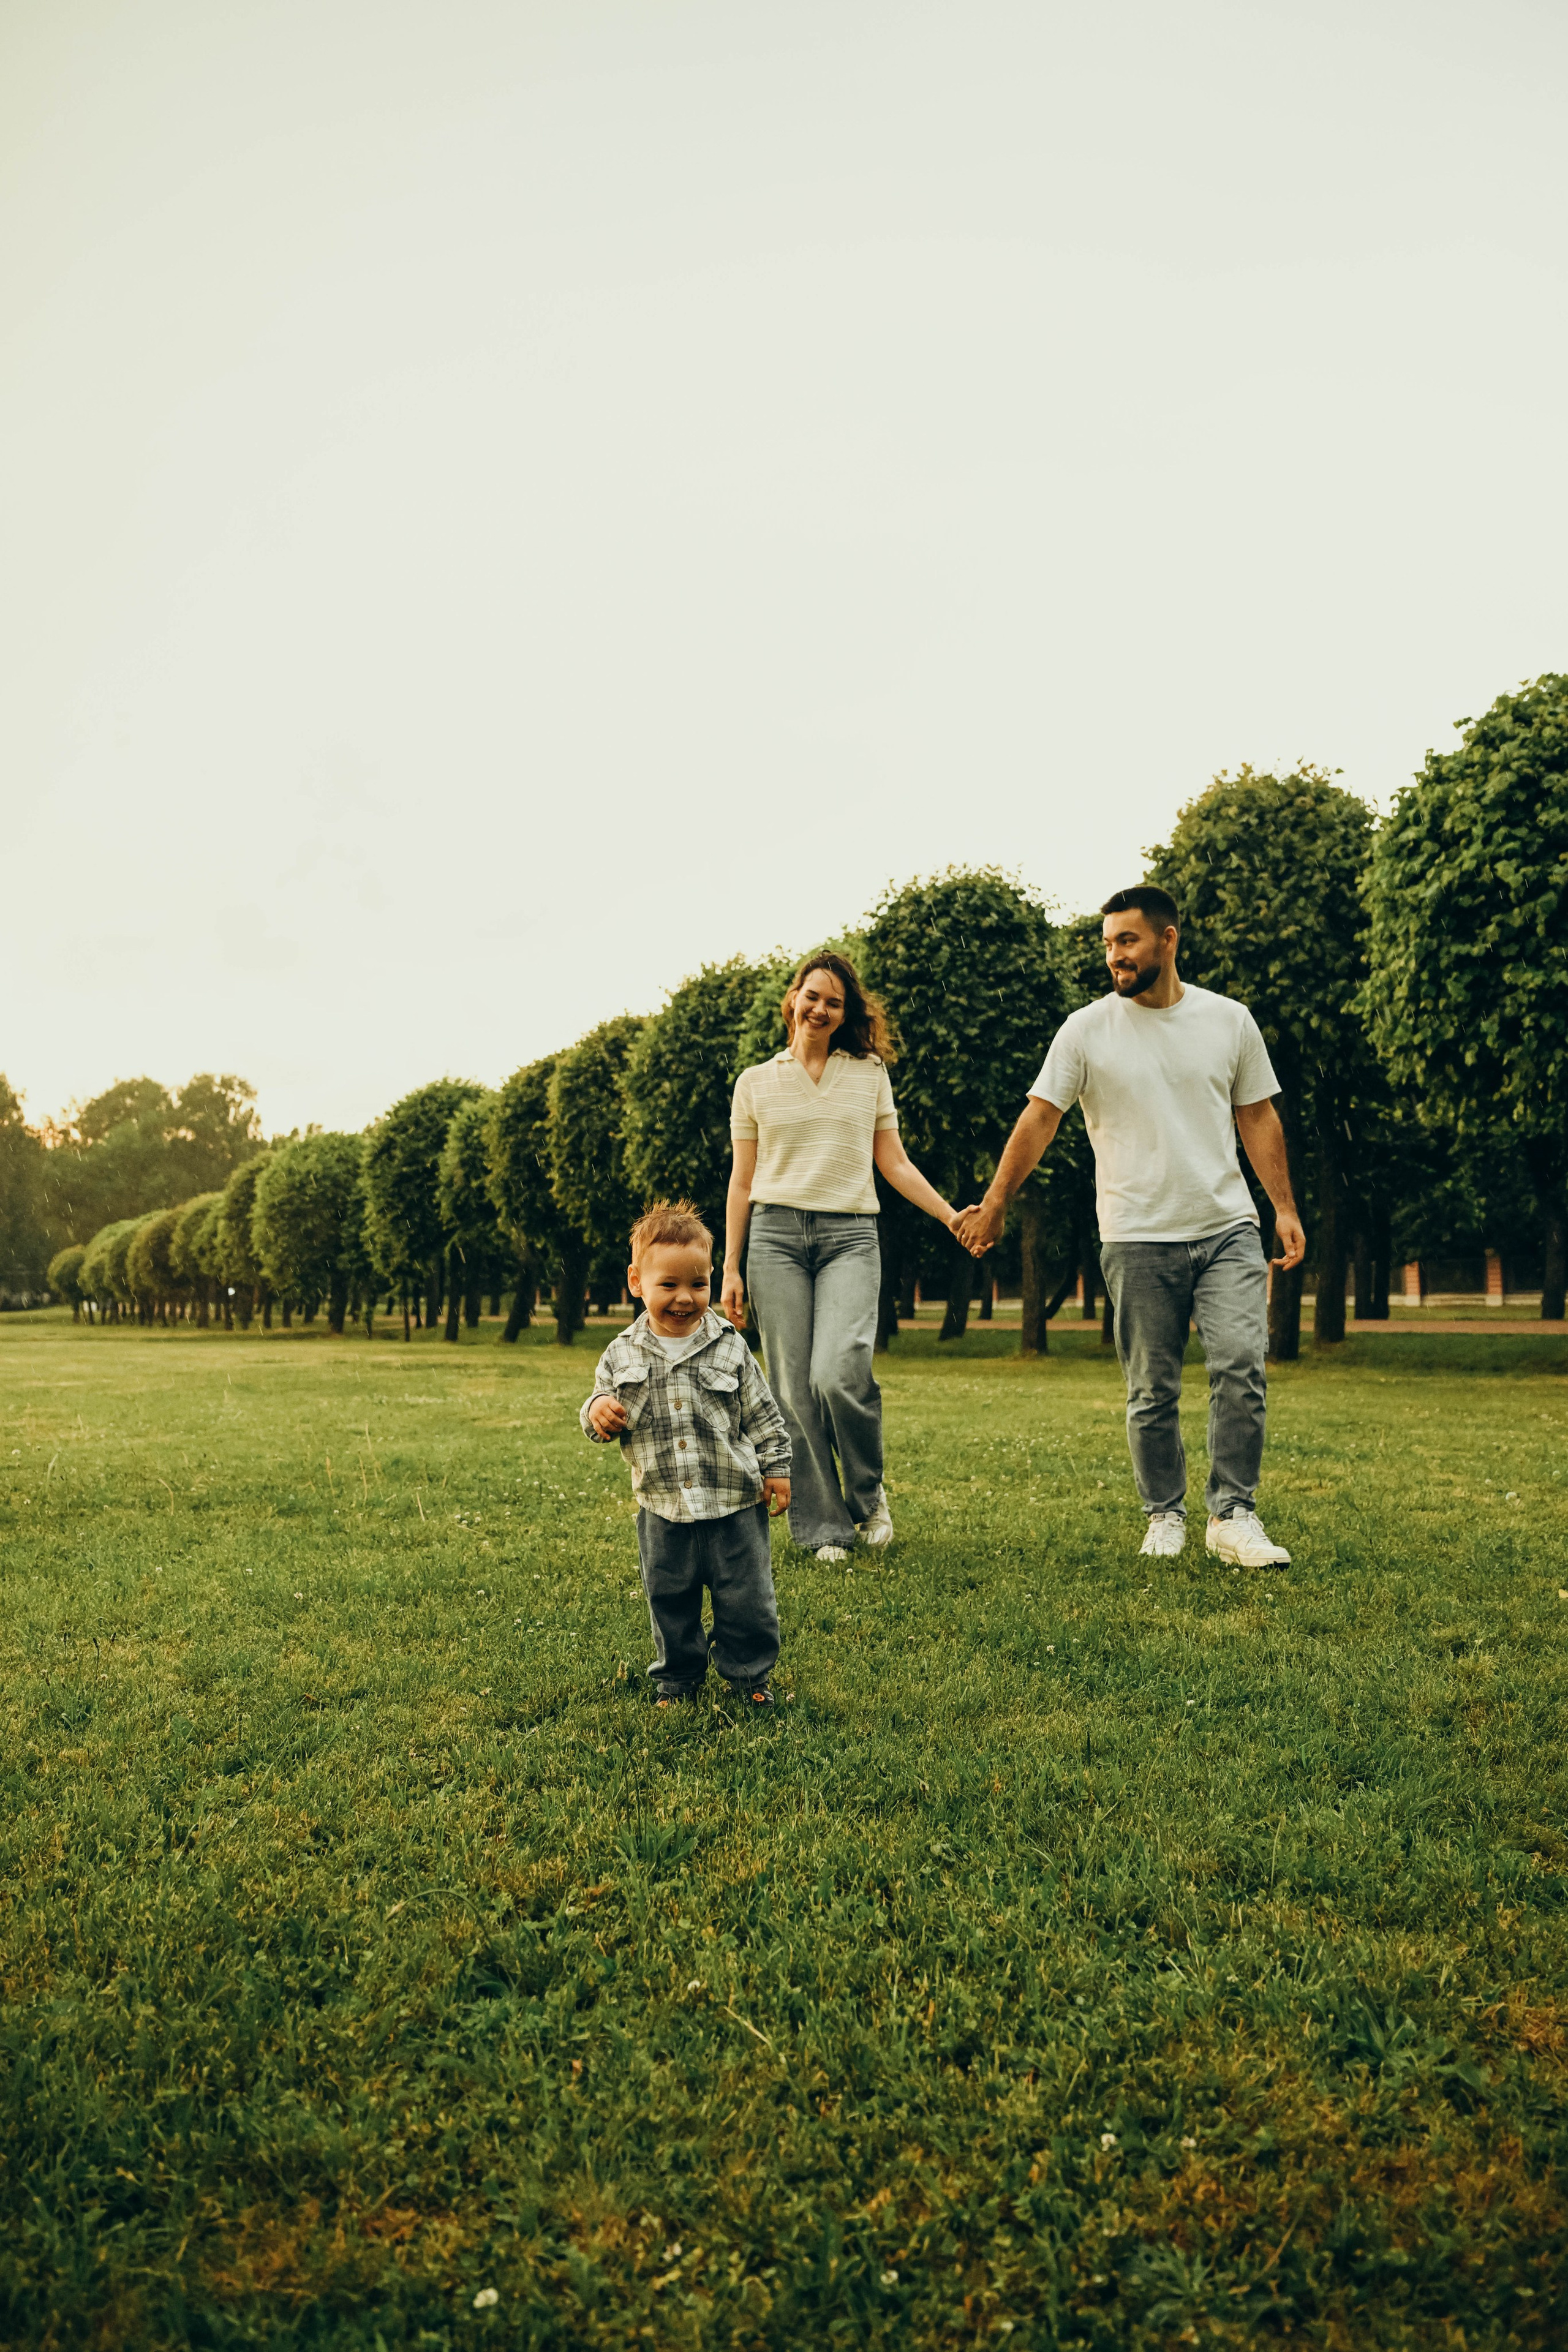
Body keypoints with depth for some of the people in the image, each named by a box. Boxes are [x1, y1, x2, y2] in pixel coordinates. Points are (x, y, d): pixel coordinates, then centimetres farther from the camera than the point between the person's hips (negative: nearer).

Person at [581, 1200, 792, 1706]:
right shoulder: (623, 1355, -2)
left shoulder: (729, 1347, -4)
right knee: (670, 1601, 13)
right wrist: (598, 1412, -16)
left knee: (746, 1598, 5)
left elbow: (762, 1414, 2)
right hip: (664, 1509, 1)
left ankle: (748, 1674, 25)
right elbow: (602, 1406, 7)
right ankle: (677, 1677, 32)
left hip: (734, 1502, -1)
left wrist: (777, 1469, 0)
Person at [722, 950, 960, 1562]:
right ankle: (822, 1528, 6)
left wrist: (950, 1215, 4)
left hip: (850, 1236, -1)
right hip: (776, 1235, 1)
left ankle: (868, 1494, 6)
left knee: (838, 1375, -20)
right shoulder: (756, 1082, 13)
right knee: (794, 1389, -3)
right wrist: (730, 1269, 7)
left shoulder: (869, 1074, 14)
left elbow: (894, 1162, 15)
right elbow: (742, 1181, 12)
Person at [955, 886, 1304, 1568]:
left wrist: (1285, 1209, 7)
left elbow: (1258, 1118, 12)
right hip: (1138, 1241, -1)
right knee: (1152, 1391, 5)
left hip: (1227, 1229, 1)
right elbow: (1038, 1121, -1)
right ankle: (1164, 1517, 21)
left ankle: (1233, 1516, -5)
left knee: (1241, 1365, -13)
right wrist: (992, 1206, -4)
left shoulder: (1229, 1021, 6)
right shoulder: (1087, 1031, -1)